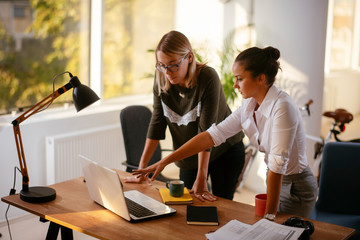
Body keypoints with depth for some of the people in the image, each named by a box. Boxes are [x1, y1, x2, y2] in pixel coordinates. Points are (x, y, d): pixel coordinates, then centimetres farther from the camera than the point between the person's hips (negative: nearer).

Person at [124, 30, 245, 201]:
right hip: (189, 155, 4)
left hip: (225, 152, -4)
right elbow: (156, 123, -8)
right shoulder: (161, 78, -12)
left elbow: (205, 130, -28)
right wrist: (142, 168, -12)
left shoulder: (208, 78, -26)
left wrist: (201, 179, -30)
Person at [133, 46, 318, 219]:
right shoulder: (249, 106, -2)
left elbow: (277, 163, -29)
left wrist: (269, 216, -28)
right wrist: (164, 161, -8)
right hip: (277, 181, 7)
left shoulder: (282, 107, -27)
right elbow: (211, 135, -5)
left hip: (296, 187, -7)